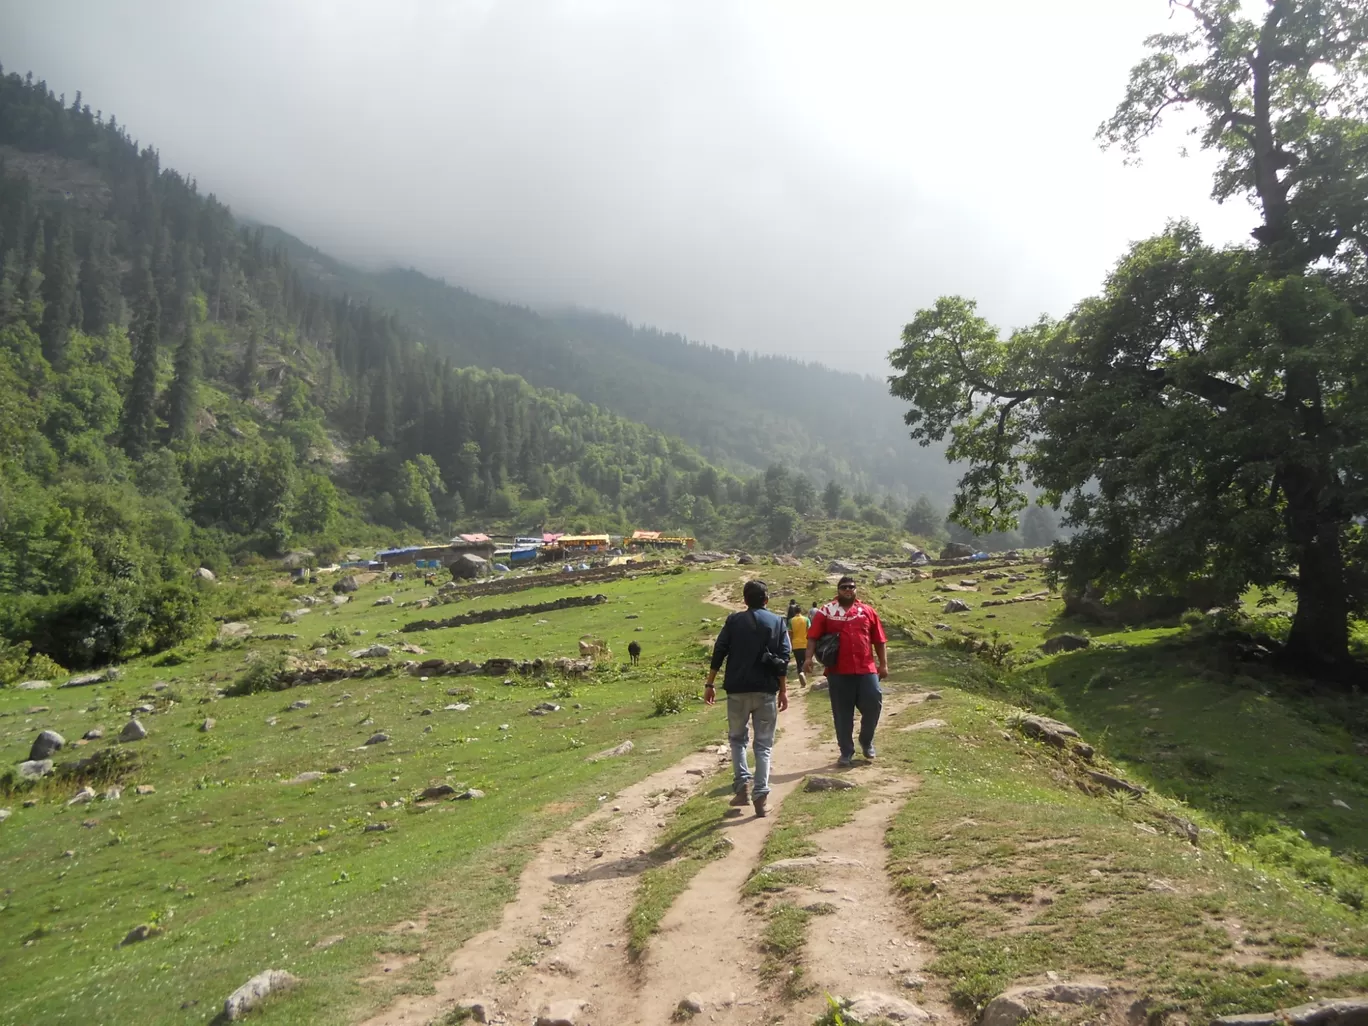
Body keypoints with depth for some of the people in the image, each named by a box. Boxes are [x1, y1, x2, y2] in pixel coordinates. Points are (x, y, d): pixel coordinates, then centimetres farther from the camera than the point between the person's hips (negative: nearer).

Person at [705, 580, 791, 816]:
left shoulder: (734, 620, 5)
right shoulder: (777, 622, 6)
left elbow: (718, 652, 0)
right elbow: (783, 658, 0)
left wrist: (709, 684, 4)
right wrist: (783, 690, 4)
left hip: (737, 689, 0)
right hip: (766, 691, 0)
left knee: (737, 738, 17)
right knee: (764, 744, 7)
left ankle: (742, 785, 3)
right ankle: (760, 795, -1)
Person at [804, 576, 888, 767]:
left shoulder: (868, 611, 9)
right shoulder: (826, 612, 3)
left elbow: (879, 640, 11)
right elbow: (813, 637, -3)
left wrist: (883, 664, 5)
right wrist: (809, 658, -17)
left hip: (866, 669, 2)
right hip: (838, 672, -1)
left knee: (873, 704, -1)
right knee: (842, 713, 4)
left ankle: (866, 741, 24)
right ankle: (846, 752, 16)